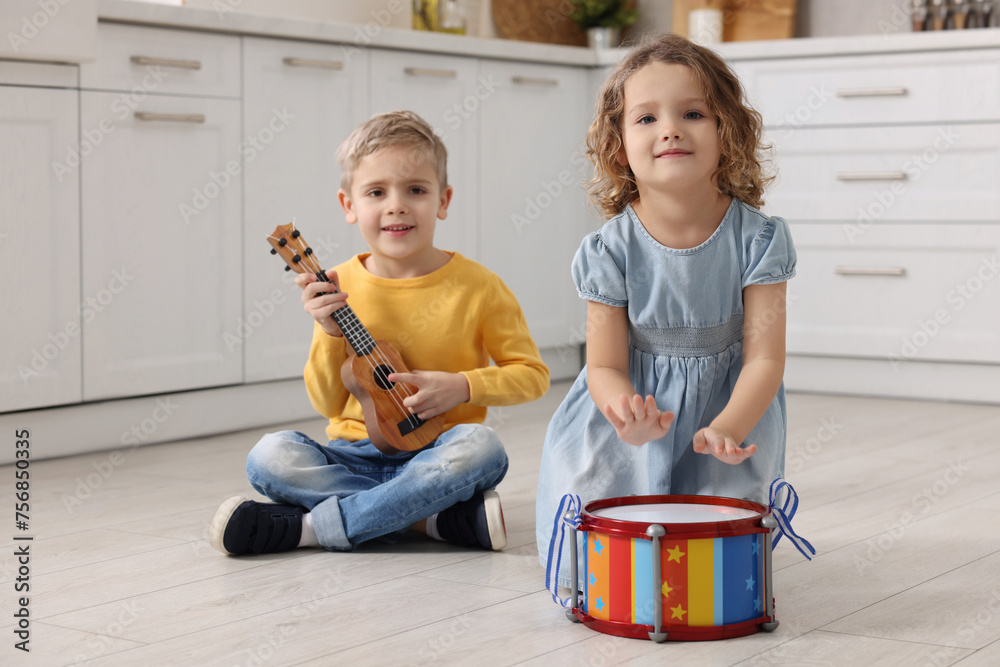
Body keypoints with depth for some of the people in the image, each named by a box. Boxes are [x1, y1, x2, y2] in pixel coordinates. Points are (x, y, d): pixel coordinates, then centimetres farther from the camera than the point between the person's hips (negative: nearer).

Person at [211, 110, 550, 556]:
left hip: (435, 454, -1)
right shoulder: (338, 287, 0)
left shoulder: (477, 286, -3)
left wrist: (462, 386, -14)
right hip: (355, 456, 1)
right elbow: (327, 405, 3)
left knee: (480, 447, -34)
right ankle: (439, 516, -25)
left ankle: (306, 527, -27)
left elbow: (531, 373, 3)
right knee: (270, 456, -24)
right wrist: (329, 333, -13)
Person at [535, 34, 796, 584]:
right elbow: (605, 366, -12)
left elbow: (764, 357, -17)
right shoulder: (611, 249, -15)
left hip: (728, 408, 0)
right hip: (635, 407, 0)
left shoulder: (756, 239, -16)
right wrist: (627, 413, -37)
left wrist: (727, 428, -36)